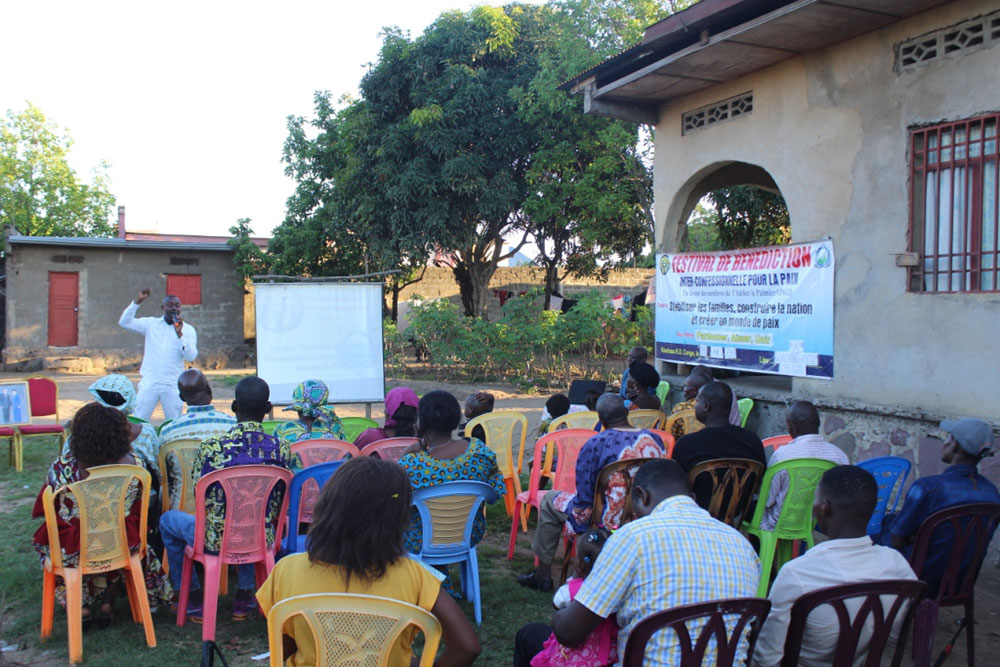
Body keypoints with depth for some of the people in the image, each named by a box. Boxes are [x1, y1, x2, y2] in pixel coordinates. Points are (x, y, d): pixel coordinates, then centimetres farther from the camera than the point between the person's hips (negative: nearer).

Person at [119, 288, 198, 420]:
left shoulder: (188, 330, 3)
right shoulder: (151, 324, 8)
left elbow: (191, 356, -8)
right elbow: (124, 322, 0)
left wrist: (180, 334, -19)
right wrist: (137, 301, -8)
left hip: (173, 386, -1)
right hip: (149, 383, 1)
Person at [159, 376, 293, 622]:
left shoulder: (211, 447, -19)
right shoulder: (281, 448, -12)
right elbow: (279, 506, -1)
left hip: (217, 541, -2)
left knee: (168, 519, 28)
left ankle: (193, 599, 32)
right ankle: (244, 595, 38)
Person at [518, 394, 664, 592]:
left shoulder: (595, 445, -17)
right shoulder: (655, 439, 0)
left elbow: (584, 500, -15)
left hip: (609, 522, -6)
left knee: (550, 501, 16)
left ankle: (543, 574, 25)